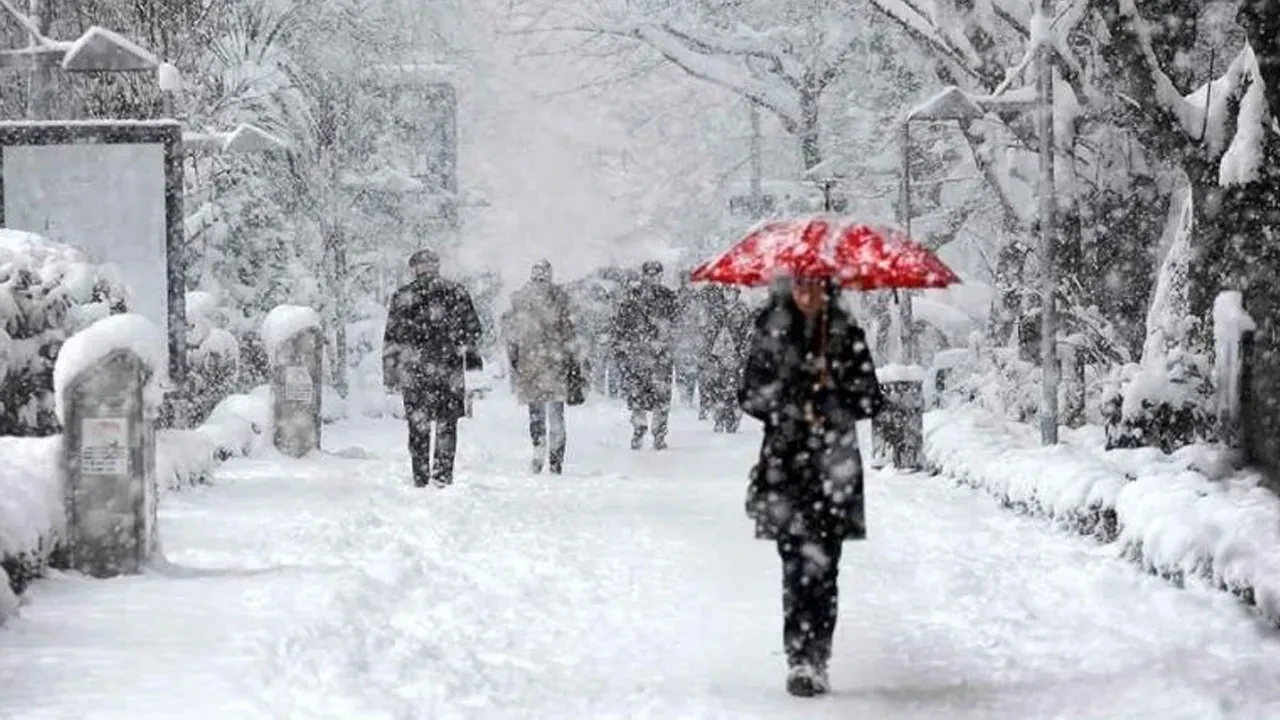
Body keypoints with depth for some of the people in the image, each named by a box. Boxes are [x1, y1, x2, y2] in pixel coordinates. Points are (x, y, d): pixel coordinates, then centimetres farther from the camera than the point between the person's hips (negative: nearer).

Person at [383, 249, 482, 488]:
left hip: (413, 372, 0)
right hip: (449, 370, 0)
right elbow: (473, 330, 9)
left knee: (418, 428, 7)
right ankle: (443, 477, 1)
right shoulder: (456, 293, 4)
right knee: (446, 426, 8)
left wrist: (390, 375, 5)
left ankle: (421, 480, 6)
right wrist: (469, 354, 27)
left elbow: (391, 340, 0)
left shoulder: (402, 297, 1)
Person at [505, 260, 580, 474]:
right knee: (556, 413, 4)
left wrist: (513, 360, 15)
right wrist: (574, 360, 5)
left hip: (528, 360, 1)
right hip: (556, 360, -1)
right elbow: (568, 330, -1)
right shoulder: (558, 296, -2)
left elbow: (512, 334, 7)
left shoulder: (518, 298, 4)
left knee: (536, 413, 9)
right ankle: (556, 460, 0)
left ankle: (538, 455, -3)